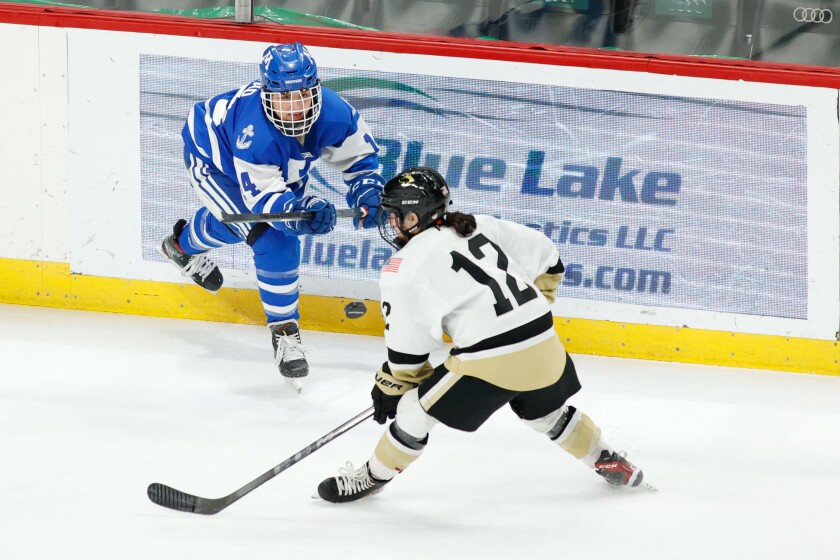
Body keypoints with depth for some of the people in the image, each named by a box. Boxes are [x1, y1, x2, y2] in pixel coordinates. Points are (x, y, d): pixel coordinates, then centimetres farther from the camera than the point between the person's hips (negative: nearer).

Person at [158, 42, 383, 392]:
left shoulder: (334, 114, -31)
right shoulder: (255, 131, -46)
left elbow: (359, 153, -11)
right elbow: (263, 195, -39)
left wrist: (366, 190, -28)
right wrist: (302, 211, -57)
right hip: (209, 156, -6)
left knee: (236, 222, 24)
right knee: (272, 237, -18)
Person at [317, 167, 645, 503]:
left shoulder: (404, 269, -5)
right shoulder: (479, 228, 13)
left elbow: (408, 348, -2)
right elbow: (546, 260, 19)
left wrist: (389, 387, 14)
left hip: (491, 360, -7)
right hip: (543, 344, 7)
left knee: (416, 409, 10)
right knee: (546, 411, 35)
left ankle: (373, 477, 23)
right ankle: (609, 462, 49)